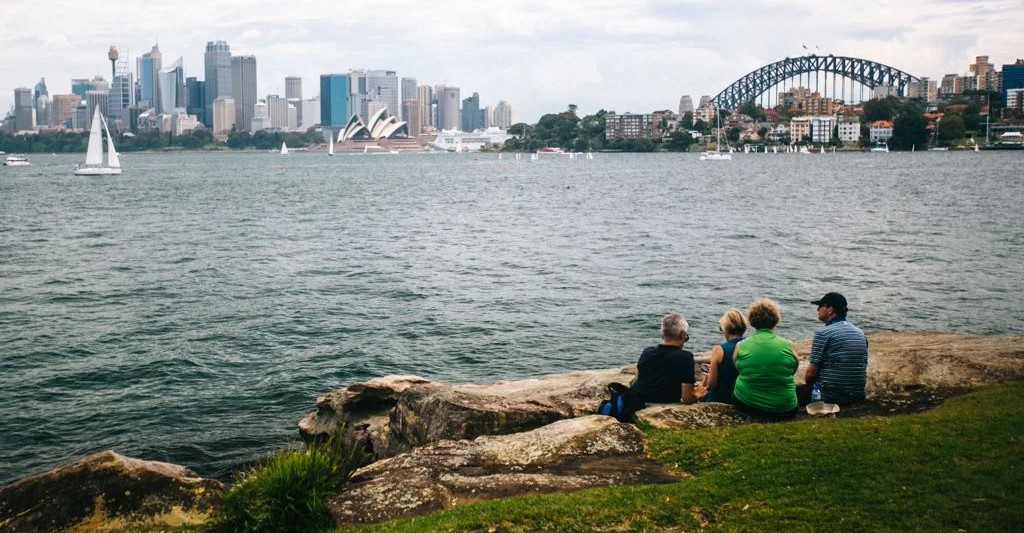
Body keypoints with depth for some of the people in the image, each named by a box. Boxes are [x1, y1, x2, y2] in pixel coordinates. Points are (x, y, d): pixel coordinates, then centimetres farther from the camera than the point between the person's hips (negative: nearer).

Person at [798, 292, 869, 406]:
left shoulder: (823, 333, -13)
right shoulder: (860, 333, 8)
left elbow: (811, 372, -14)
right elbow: (863, 366, 13)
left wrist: (808, 383, 8)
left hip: (829, 397, -7)